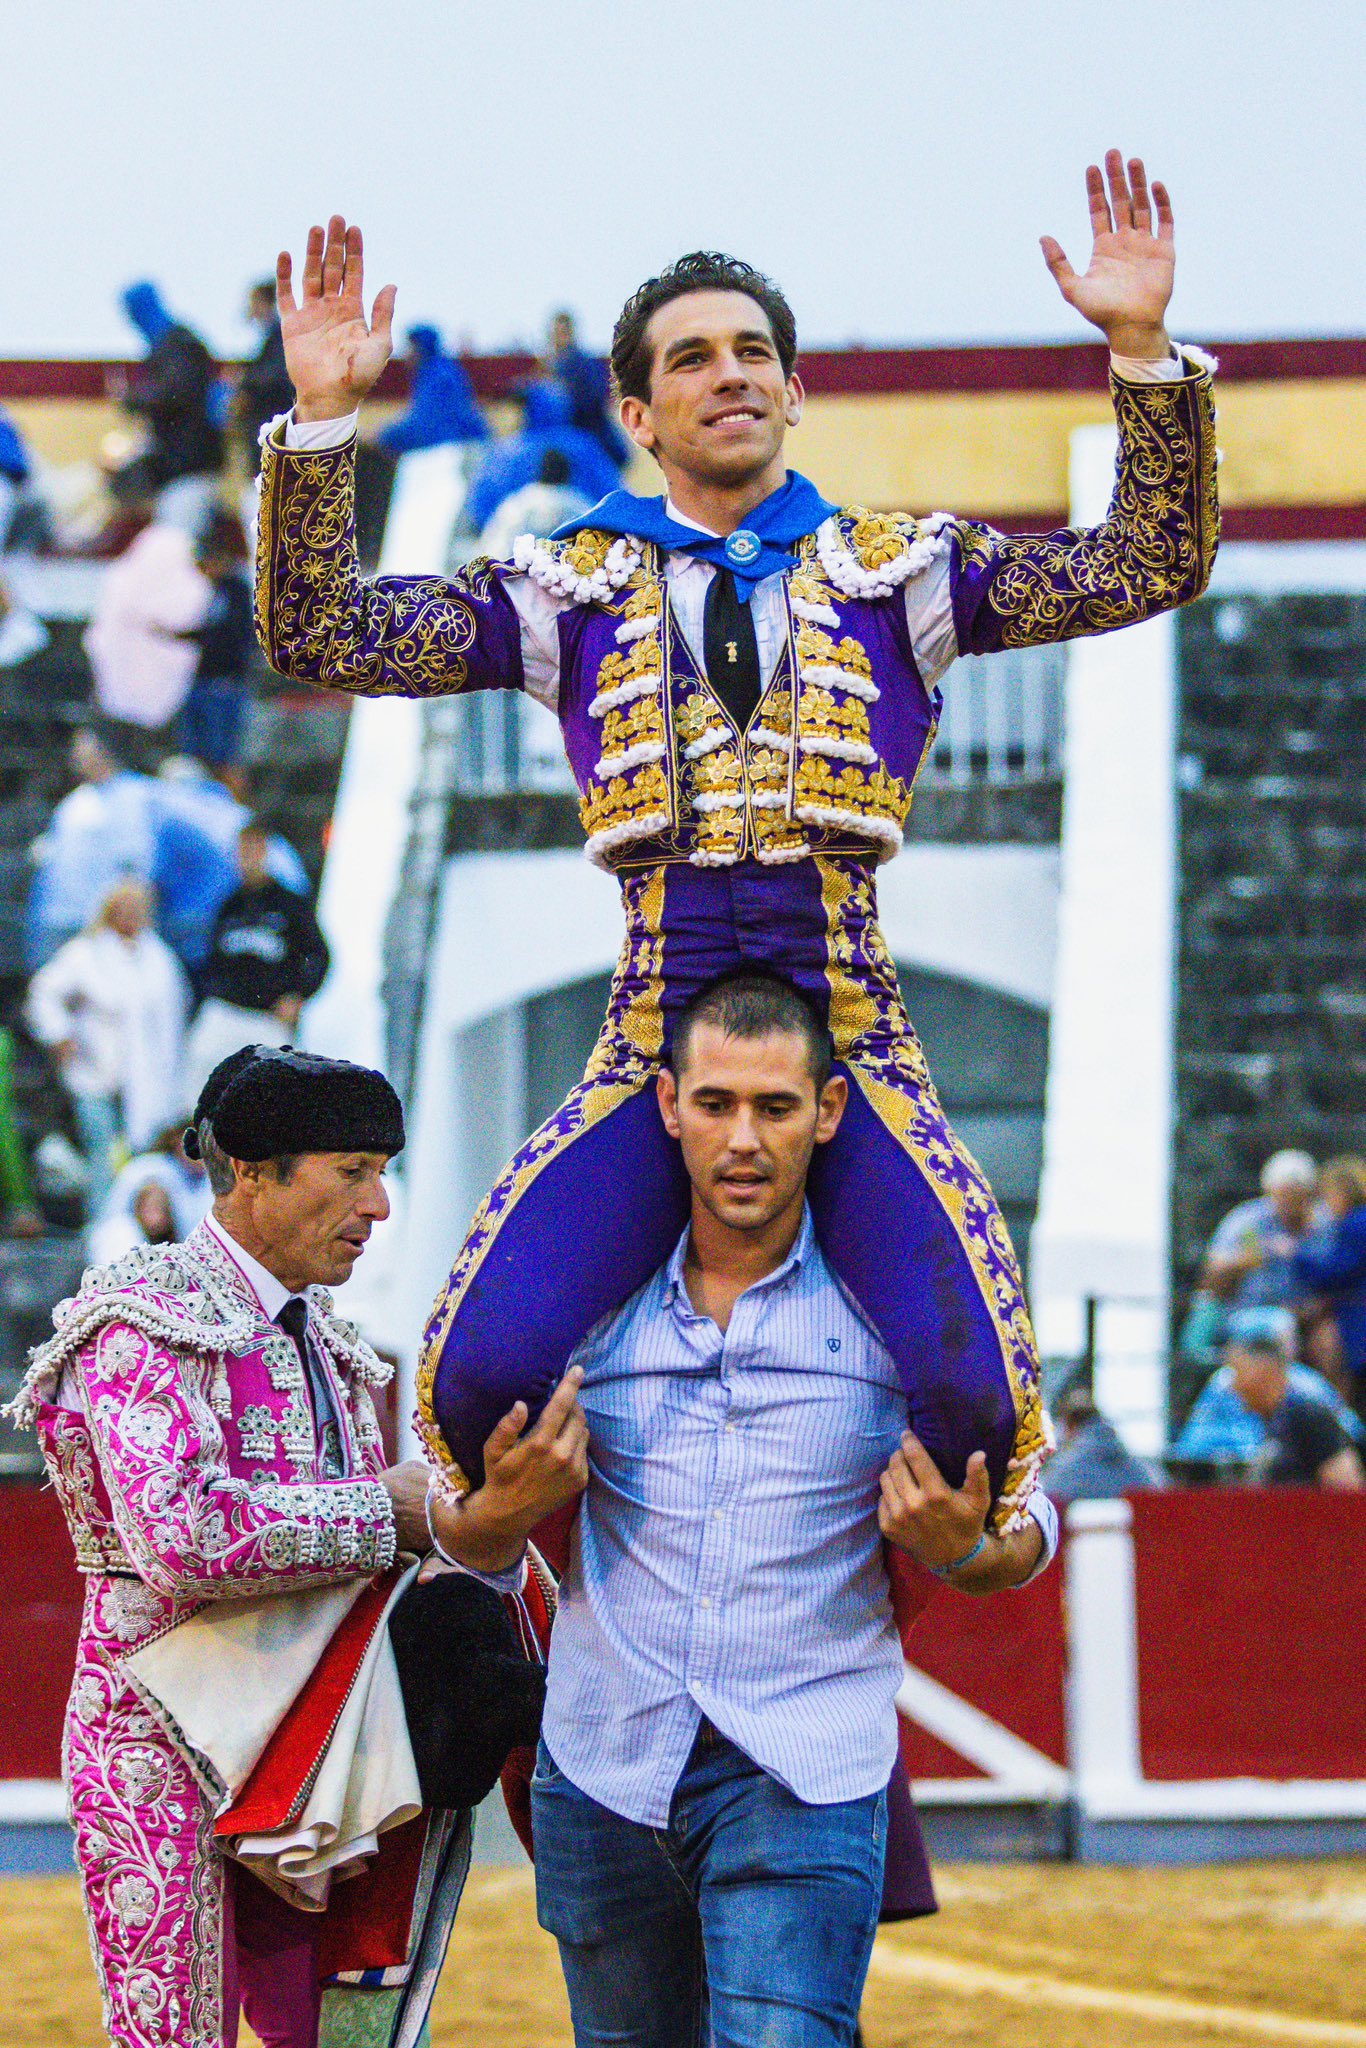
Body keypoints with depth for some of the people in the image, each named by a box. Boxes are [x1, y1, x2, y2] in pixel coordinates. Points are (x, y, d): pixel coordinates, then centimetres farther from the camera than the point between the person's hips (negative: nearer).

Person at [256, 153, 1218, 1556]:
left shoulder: (897, 571, 14)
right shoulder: (573, 590, 14)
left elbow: (1151, 566, 6)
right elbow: (315, 635, 7)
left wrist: (1143, 349, -5)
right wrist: (323, 418, -3)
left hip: (850, 1048, 0)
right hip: (651, 1053, 0)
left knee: (982, 1397, -22)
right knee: (476, 1374, -20)